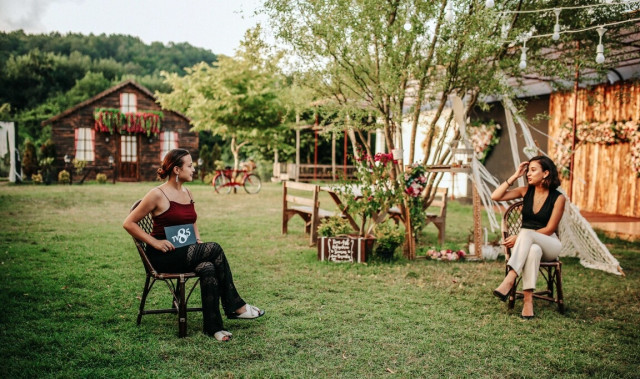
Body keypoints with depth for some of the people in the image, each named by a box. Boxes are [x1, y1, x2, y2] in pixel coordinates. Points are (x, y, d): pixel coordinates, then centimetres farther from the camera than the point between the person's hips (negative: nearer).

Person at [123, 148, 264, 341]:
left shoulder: (188, 194, 11)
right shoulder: (157, 195, -10)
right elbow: (129, 223, -8)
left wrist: (198, 240, 7)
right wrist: (154, 242, -16)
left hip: (185, 253, 7)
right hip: (163, 256, -6)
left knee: (208, 268, -27)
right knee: (214, 249, -25)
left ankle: (213, 326, -19)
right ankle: (234, 306, -13)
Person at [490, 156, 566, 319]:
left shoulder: (558, 198, -6)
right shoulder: (526, 191, 5)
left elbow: (549, 229, -10)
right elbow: (495, 196, -5)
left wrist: (519, 238, -18)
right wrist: (515, 176, -7)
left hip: (549, 244, -2)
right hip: (528, 244, 2)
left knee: (526, 233, -38)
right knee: (533, 250, -38)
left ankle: (509, 279, -51)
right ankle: (528, 300, -44)